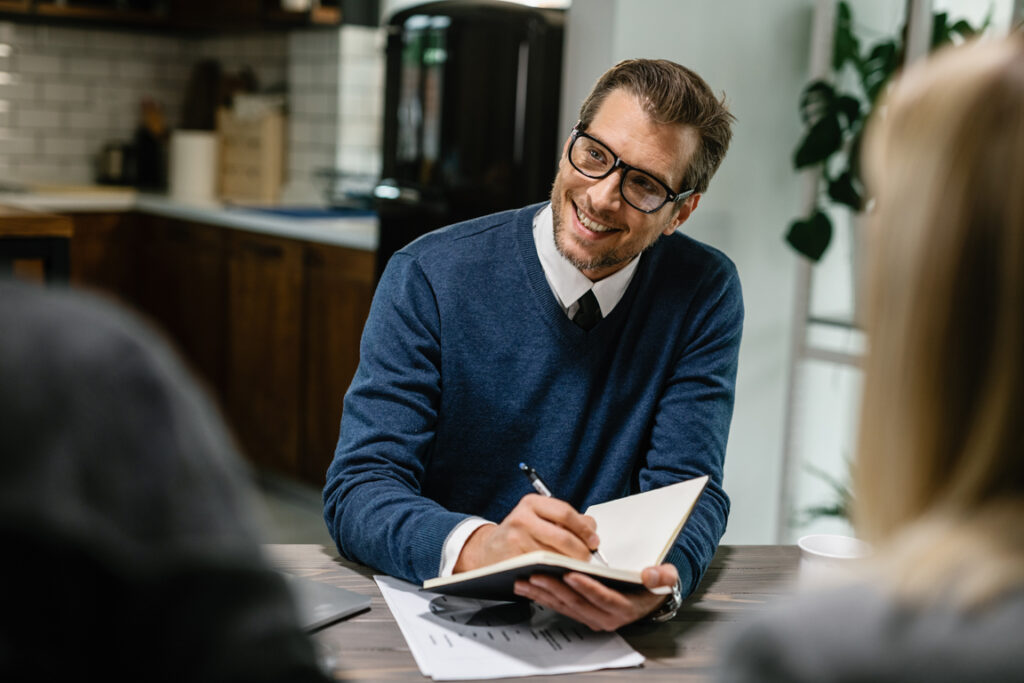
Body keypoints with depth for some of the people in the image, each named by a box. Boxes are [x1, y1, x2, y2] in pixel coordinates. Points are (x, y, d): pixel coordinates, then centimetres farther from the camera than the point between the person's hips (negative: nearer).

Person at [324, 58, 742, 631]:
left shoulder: (705, 295, -2)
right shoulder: (428, 279, -9)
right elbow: (359, 489, -13)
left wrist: (655, 585, -28)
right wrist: (481, 546, -33)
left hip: (601, 626, 3)